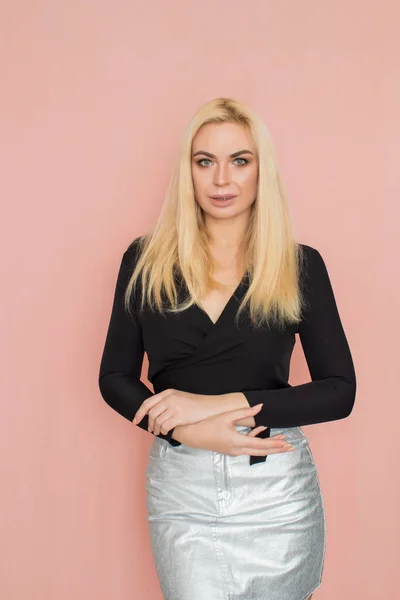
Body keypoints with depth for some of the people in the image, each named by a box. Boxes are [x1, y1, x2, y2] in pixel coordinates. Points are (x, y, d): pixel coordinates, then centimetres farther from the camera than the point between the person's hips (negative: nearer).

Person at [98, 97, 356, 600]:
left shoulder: (300, 265, -2)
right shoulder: (146, 260, 0)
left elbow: (339, 391, -5)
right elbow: (114, 378, 2)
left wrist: (220, 403, -16)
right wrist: (191, 430, -15)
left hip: (277, 489, 0)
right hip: (181, 488, 0)